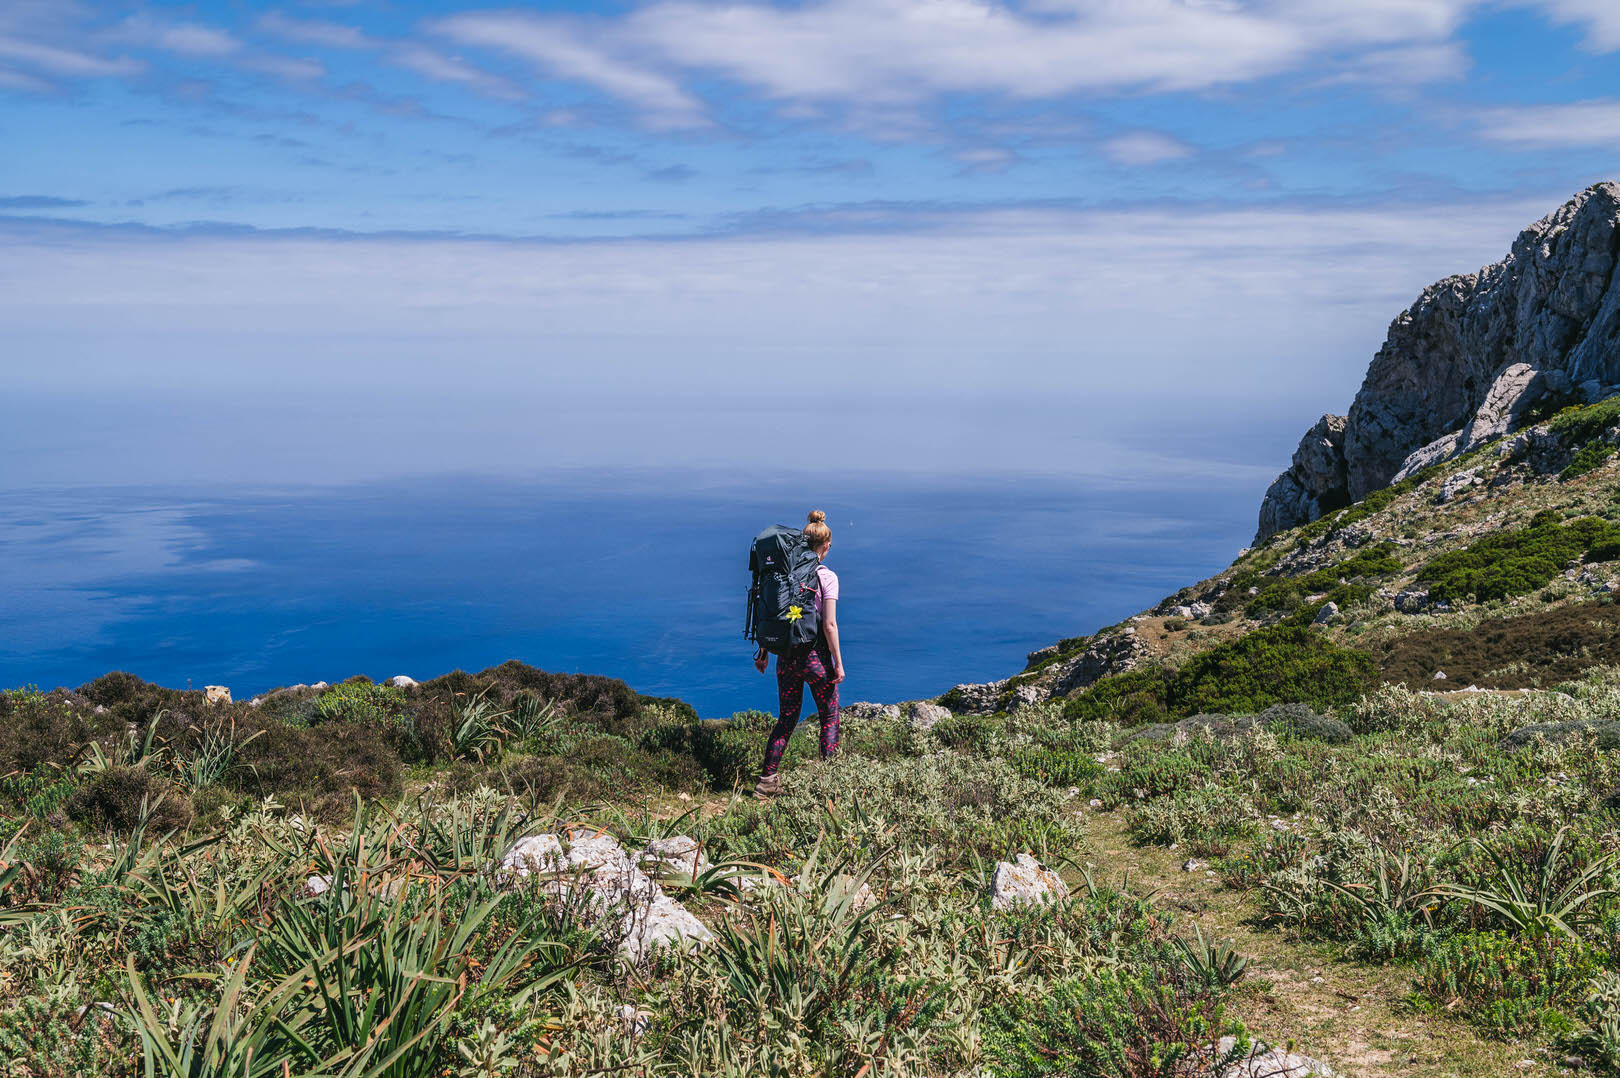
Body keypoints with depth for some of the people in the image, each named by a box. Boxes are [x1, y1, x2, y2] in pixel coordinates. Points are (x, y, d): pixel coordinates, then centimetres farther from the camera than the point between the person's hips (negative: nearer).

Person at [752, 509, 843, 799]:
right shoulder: (827, 577, -11)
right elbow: (829, 625, -14)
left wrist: (763, 652, 15)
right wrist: (838, 663, -8)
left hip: (786, 655, 4)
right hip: (815, 655, -4)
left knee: (786, 719, 16)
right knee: (830, 718, 13)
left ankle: (767, 780, 12)